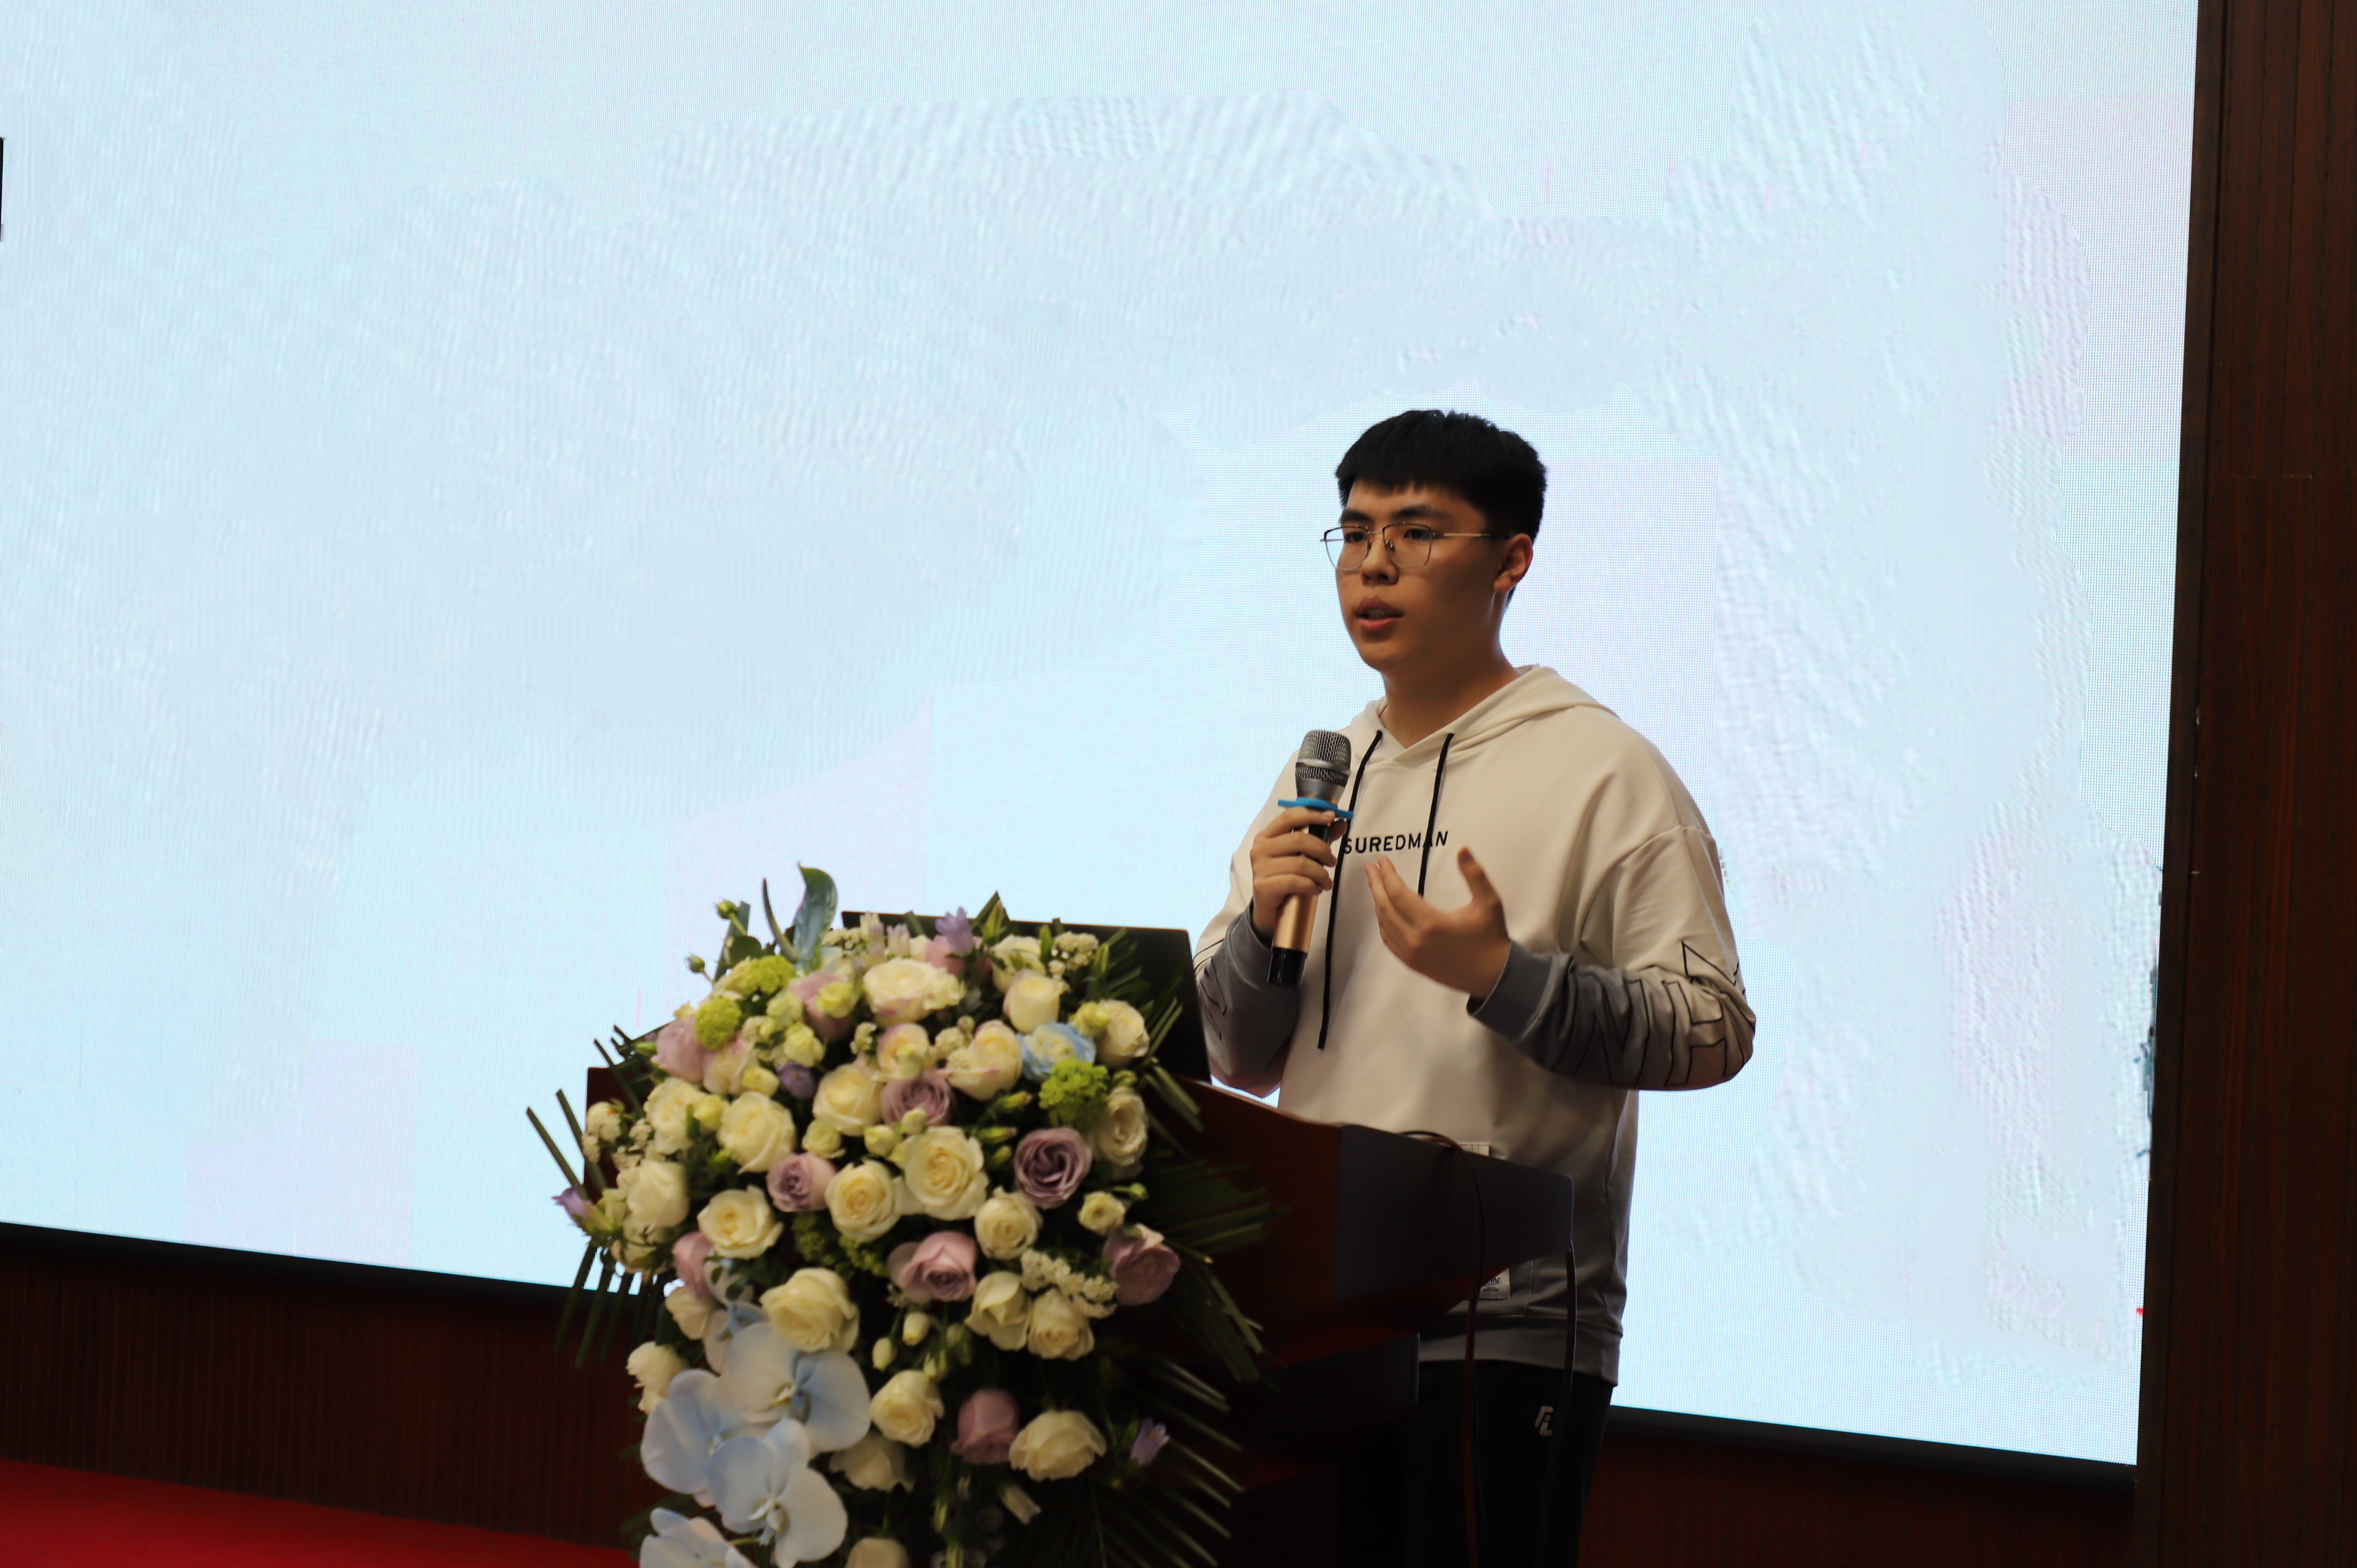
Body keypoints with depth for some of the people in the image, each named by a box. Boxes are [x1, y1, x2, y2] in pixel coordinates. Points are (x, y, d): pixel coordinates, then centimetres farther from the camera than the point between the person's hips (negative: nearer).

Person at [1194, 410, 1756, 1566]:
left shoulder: (1601, 772, -4)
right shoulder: (1315, 778, 14)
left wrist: (1503, 978, -22)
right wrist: (1260, 928, -4)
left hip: (1504, 1327, -6)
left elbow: (1711, 1034, -12)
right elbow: (1235, 1061, 15)